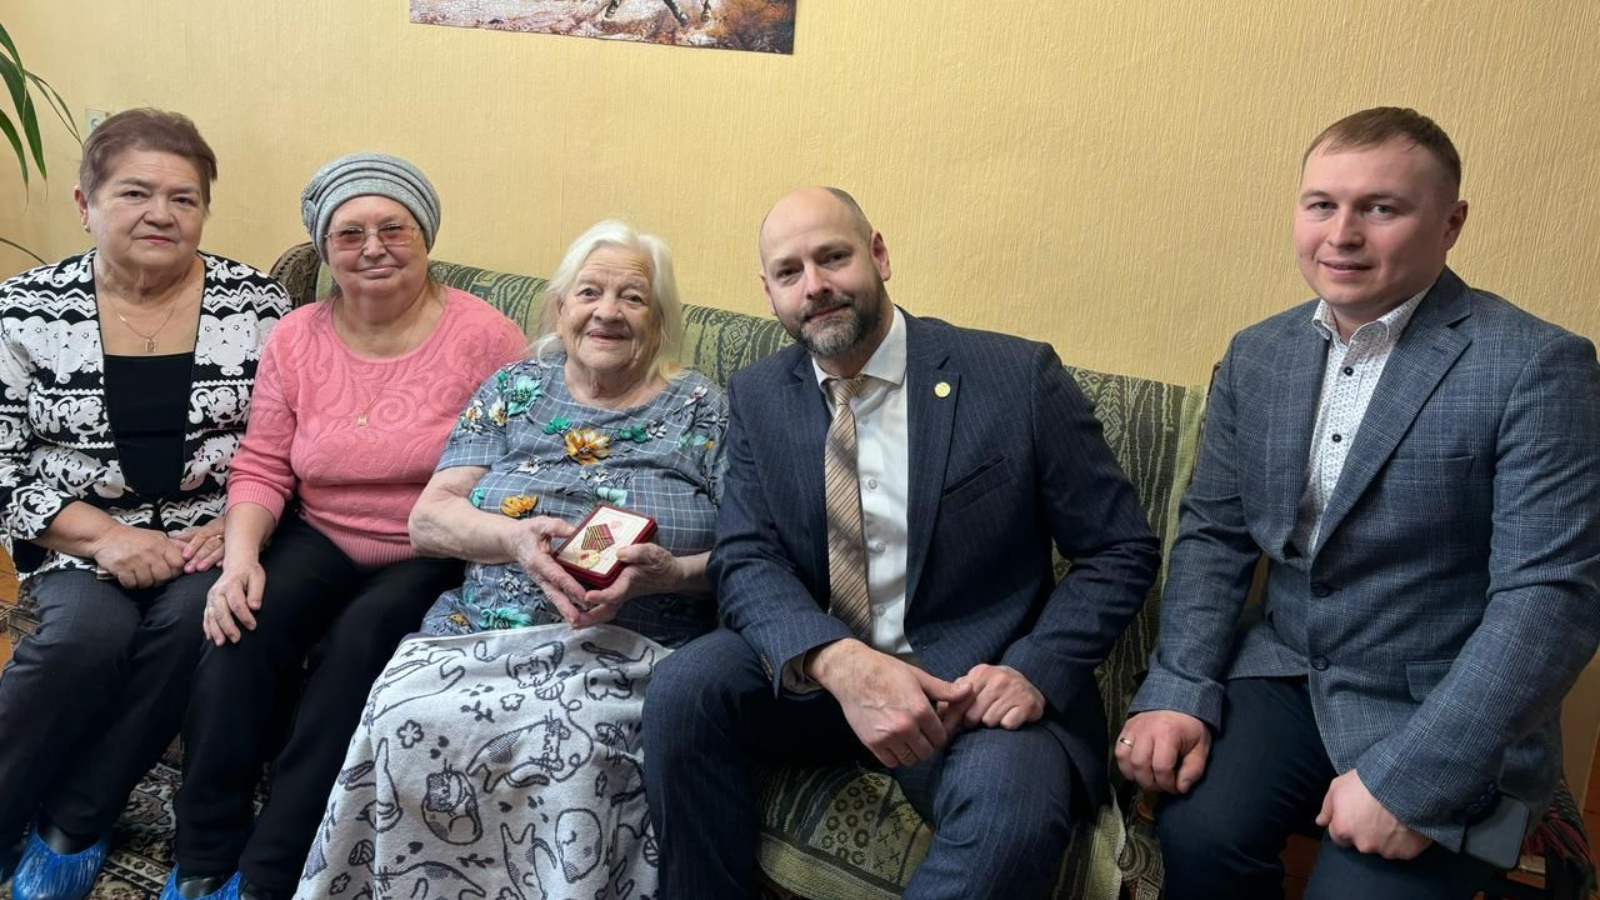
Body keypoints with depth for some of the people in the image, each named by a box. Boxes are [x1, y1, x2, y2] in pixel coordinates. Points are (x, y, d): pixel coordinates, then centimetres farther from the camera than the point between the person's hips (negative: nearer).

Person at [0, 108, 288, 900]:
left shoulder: (257, 305, 0)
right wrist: (104, 536, -15)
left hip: (214, 542, 0)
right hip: (80, 544, 0)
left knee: (188, 618, -29)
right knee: (89, 632, -30)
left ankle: (69, 831, -12)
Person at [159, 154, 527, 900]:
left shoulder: (484, 337, -9)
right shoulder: (295, 339, 4)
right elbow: (262, 468, 4)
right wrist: (240, 557, -13)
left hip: (434, 557, -3)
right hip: (323, 541, 4)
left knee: (361, 638, -30)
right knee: (244, 619, -24)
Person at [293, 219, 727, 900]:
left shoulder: (699, 408, 7)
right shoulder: (515, 389, 14)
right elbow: (428, 518, 7)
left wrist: (670, 573, -19)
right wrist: (514, 538, -14)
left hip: (630, 655, -2)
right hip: (481, 636, 3)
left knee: (572, 742, -33)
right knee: (408, 720, -27)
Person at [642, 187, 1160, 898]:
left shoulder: (1018, 377, -7)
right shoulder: (759, 397, 5)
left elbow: (1121, 551, -2)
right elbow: (744, 561, -5)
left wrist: (1035, 671, -20)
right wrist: (840, 663, -26)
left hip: (976, 681, -3)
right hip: (816, 673, 4)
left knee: (1011, 811, -34)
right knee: (684, 687, -24)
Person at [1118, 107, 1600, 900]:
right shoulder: (1256, 355, 6)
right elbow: (1213, 533, 8)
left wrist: (1411, 777, -22)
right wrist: (1178, 693, -6)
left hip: (1445, 714, -3)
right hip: (1284, 673, 4)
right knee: (1194, 833, -21)